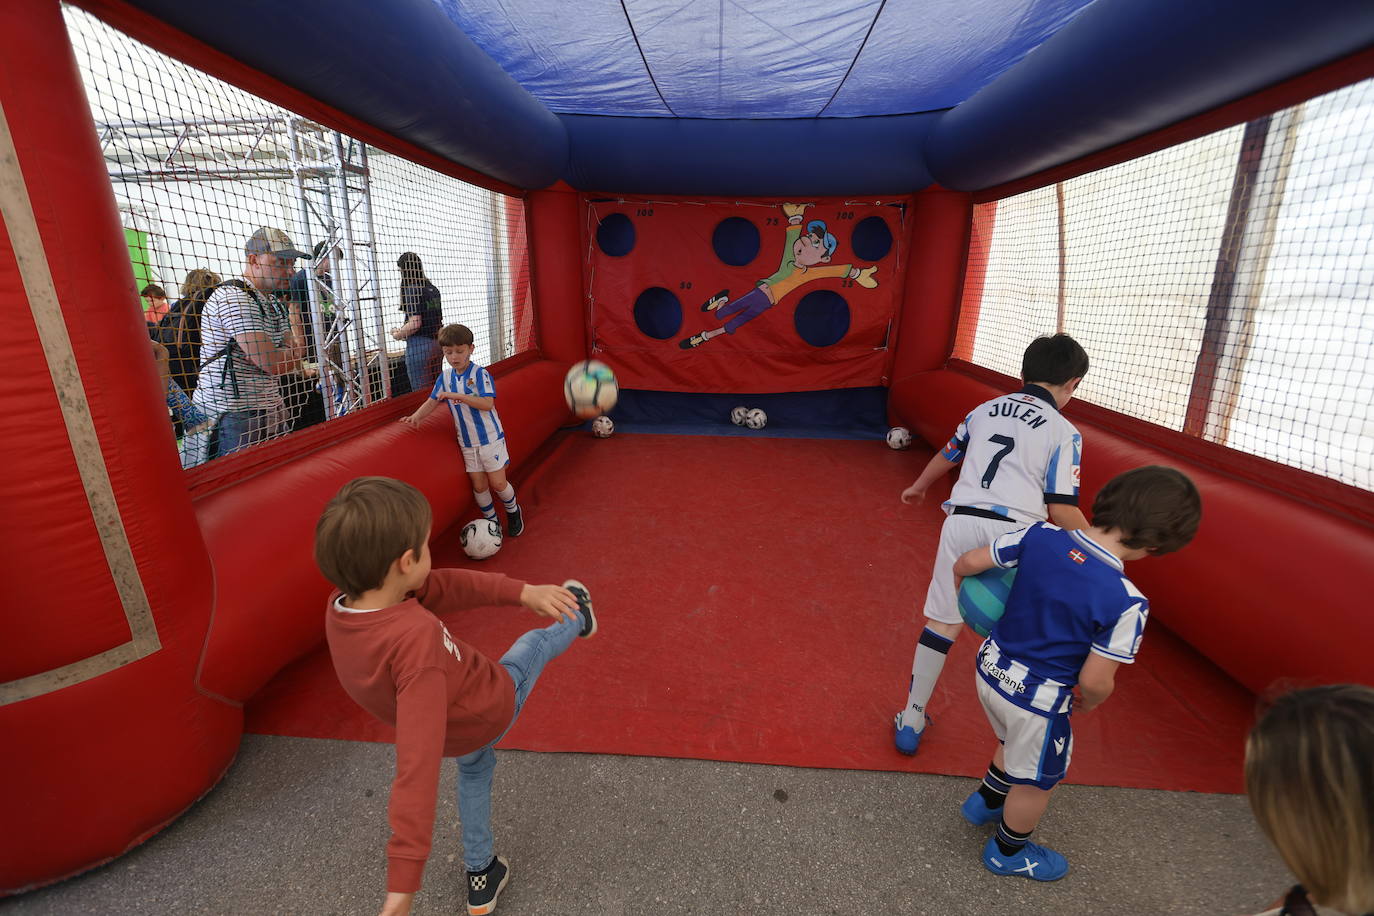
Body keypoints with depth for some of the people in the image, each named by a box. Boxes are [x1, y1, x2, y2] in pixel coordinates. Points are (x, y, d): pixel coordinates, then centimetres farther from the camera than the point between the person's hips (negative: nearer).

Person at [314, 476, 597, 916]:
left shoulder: (342, 604, -22)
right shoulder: (415, 638, -46)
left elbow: (442, 586, -17)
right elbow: (418, 765, -46)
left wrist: (520, 591, -19)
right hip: (496, 705, -6)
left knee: (474, 772, 37)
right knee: (536, 642, 23)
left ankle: (481, 876, 53)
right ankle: (577, 621, 56)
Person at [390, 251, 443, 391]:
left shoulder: (412, 290, -12)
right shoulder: (432, 289, 10)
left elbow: (415, 323, -19)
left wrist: (398, 335, -2)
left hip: (419, 345, -8)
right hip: (436, 342, 8)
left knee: (421, 391, -2)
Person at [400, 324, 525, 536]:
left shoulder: (480, 373, -12)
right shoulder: (445, 377, 4)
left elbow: (487, 404, -23)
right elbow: (432, 401, 5)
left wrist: (457, 396, -30)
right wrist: (417, 415, -15)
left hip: (490, 437, -4)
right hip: (467, 442, 4)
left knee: (498, 482, -1)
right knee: (479, 486, 6)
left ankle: (513, 512, 27)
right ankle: (492, 521, 25)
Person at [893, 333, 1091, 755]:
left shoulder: (984, 410, 14)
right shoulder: (1064, 432, 1)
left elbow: (946, 457, 28)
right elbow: (1061, 509, -4)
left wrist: (918, 487, 46)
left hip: (961, 521, 3)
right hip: (1014, 531, -3)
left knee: (942, 622, 12)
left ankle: (911, 722, 22)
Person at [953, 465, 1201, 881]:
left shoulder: (1040, 535, -17)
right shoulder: (1127, 603, -27)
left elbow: (967, 563, -8)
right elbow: (1094, 681, -19)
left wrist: (962, 572, 16)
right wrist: (1089, 701, 5)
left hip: (990, 669, 6)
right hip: (1037, 701, -5)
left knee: (1016, 743, 36)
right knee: (1037, 780, 25)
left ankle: (985, 801, 60)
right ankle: (1008, 852, 50)